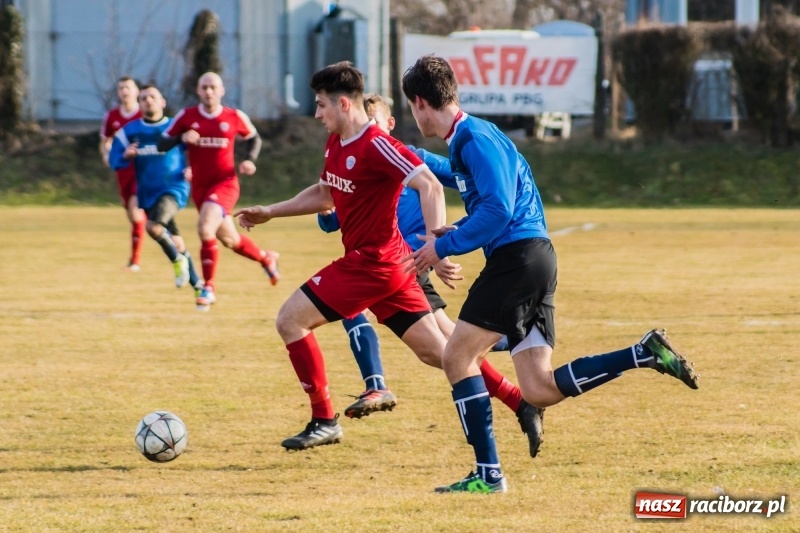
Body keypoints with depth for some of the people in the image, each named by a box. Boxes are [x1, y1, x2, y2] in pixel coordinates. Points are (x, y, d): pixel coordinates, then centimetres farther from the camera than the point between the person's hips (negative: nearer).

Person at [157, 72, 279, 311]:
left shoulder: (235, 117, -4)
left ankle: (208, 288, -14)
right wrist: (182, 138, -21)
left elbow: (254, 138, 15)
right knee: (229, 239, 14)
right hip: (200, 186, 4)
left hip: (225, 183, -3)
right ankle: (266, 258, 45)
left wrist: (250, 160, -4)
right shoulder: (186, 116, -2)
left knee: (205, 229, -26)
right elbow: (162, 145, -2)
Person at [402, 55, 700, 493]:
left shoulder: (475, 139, -10)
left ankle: (488, 473, -4)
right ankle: (646, 353, -1)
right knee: (540, 390, 3)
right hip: (535, 259, 10)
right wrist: (454, 232, 18)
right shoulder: (468, 138, 20)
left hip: (517, 257, -10)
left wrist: (443, 248, -14)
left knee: (457, 357, -3)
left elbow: (498, 209, -20)